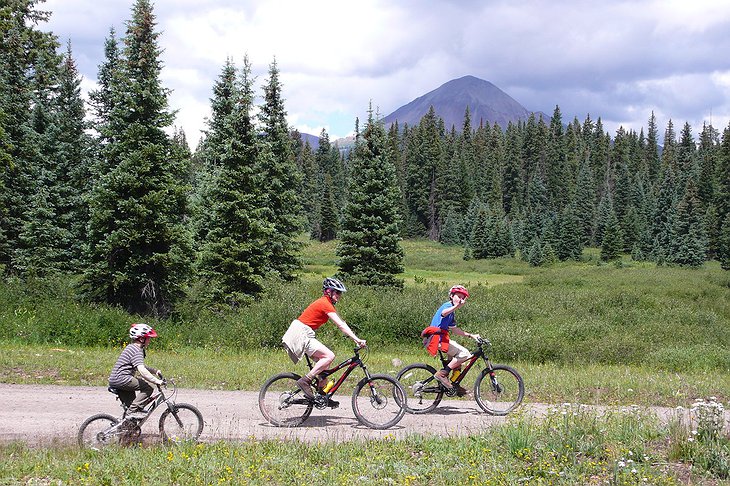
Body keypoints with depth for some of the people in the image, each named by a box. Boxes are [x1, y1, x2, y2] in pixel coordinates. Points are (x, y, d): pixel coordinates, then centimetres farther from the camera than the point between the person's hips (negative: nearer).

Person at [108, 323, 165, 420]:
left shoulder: (131, 347, 19)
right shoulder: (137, 351, -14)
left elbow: (141, 366, 29)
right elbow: (141, 370, -27)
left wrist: (155, 371, 20)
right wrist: (156, 381, -30)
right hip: (122, 379, -11)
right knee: (148, 387, -15)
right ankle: (133, 411, -15)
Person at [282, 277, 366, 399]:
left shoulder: (325, 303, 16)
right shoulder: (325, 304, -15)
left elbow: (341, 323, 16)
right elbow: (340, 325, -21)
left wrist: (355, 338, 10)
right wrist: (357, 340, -23)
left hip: (302, 334, 10)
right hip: (301, 334, -10)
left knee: (324, 359, 10)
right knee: (329, 356, -17)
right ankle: (305, 381, -15)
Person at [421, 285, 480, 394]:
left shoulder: (452, 312, 24)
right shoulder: (448, 305, -8)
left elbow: (454, 329, 30)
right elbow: (444, 313, -34)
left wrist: (470, 335, 25)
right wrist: (457, 306, -53)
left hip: (440, 338, 11)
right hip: (437, 338, -11)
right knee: (464, 354, -15)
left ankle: (455, 384, 21)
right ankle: (442, 374, -15)